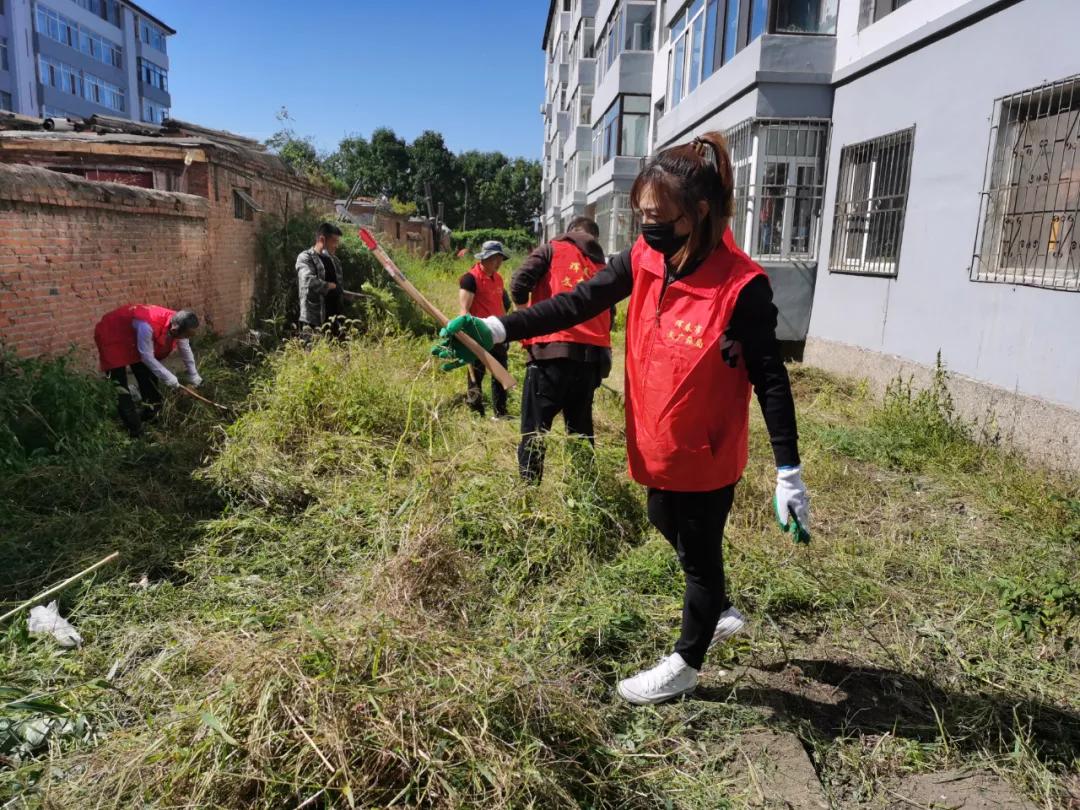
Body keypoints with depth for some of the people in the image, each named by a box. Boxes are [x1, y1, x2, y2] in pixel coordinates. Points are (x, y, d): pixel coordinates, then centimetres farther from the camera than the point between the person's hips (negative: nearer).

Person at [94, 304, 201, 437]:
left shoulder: (178, 324, -19)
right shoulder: (148, 325, -44)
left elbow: (186, 350, -1)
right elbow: (147, 357, -31)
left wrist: (194, 377, 8)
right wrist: (169, 378, -23)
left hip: (133, 339, 8)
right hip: (112, 336, -8)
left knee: (148, 380, 12)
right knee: (119, 387, -9)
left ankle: (150, 416, 29)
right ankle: (133, 430, -6)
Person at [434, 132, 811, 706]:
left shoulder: (741, 286, -23)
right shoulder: (645, 260, -6)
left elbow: (770, 380, -19)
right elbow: (577, 305, -8)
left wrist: (789, 474, -17)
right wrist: (495, 329, -19)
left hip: (707, 455, -7)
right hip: (658, 445, 7)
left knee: (698, 553, 12)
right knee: (669, 528, 27)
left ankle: (686, 664, 37)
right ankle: (721, 613, 54)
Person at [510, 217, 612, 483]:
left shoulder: (552, 249, 9)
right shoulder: (604, 267, 21)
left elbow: (519, 284, -4)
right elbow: (609, 316, 17)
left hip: (552, 351, -4)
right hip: (593, 357, 4)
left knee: (534, 428, 1)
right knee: (581, 428, 16)